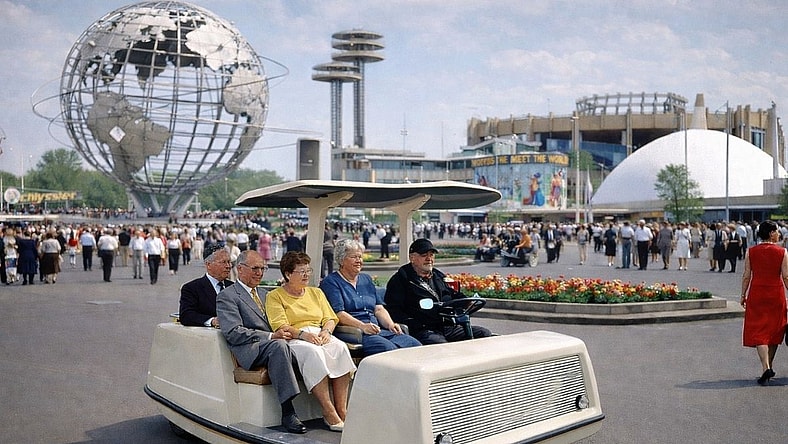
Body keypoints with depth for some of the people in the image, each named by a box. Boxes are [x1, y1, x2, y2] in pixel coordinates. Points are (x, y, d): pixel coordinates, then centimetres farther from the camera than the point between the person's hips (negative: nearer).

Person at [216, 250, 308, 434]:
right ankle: (287, 412, -36)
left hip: (273, 344, 6)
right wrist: (271, 336, -16)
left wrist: (283, 331, 2)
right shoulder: (227, 296, 4)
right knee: (278, 346, -37)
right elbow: (233, 333, -9)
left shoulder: (264, 294, 28)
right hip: (249, 351, -6)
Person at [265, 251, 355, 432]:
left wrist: (326, 331, -6)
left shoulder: (316, 292, 23)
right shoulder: (275, 296, 7)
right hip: (293, 340, -4)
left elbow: (330, 318, 16)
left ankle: (342, 409, -30)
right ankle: (329, 413, -37)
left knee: (340, 347, -28)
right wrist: (303, 334, -22)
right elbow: (280, 326, -6)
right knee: (312, 352, -37)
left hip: (320, 336, 5)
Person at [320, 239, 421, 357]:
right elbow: (338, 314, -10)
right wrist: (362, 326, -24)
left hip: (379, 330, 7)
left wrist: (390, 324, -1)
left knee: (415, 344, -17)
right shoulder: (330, 282, 4)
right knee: (388, 348, -34)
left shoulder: (366, 279, 26)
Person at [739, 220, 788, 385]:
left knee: (758, 331, 0)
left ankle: (766, 368, -15)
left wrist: (743, 295, 8)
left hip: (756, 294, 0)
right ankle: (768, 367, 22)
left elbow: (746, 276, 0)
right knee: (774, 330, 14)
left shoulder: (751, 252, -2)